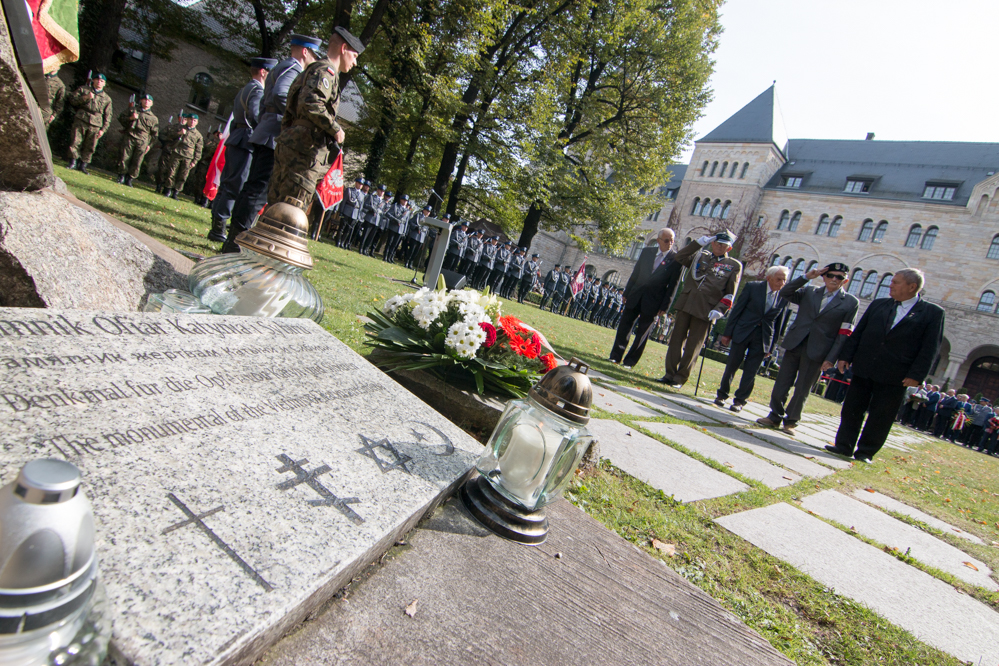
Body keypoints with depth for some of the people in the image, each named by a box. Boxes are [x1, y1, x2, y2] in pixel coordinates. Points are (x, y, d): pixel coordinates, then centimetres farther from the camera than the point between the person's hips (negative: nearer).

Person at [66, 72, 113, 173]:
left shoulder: (107, 98, 14)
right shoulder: (83, 89, 13)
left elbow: (108, 117, 12)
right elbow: (72, 99, 6)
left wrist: (103, 129, 3)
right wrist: (85, 97, -9)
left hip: (95, 126, 1)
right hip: (81, 120, -1)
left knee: (90, 147, 1)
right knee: (75, 142, -4)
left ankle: (83, 165, 11)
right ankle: (73, 162, 4)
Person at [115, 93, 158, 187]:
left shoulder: (154, 118, 13)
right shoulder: (132, 110, 14)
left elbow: (154, 134, 12)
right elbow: (121, 118, 14)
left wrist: (149, 145, 5)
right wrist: (130, 118, -5)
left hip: (142, 142, 0)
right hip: (129, 137, 0)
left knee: (137, 162, -3)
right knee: (124, 158, -3)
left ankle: (129, 179, 7)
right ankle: (121, 177, 9)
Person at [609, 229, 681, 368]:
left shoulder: (676, 259, -5)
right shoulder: (647, 251, 6)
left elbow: (672, 285, -5)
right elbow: (635, 273, 10)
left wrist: (664, 306, -9)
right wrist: (626, 292, 8)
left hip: (653, 301, -3)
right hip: (635, 296, 3)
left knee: (642, 332, 2)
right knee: (625, 325, 5)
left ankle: (630, 361, 12)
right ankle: (616, 356, 15)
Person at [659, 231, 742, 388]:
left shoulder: (734, 266, 5)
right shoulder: (700, 256, 13)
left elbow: (730, 294, 2)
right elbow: (679, 258, 3)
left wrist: (719, 310, -11)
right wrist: (699, 242, -1)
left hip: (705, 311, -3)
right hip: (685, 304, 3)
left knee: (693, 346, 0)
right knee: (676, 339, 4)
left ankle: (680, 378, 9)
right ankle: (670, 374, 12)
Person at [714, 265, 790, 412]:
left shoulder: (784, 297, 2)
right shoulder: (753, 287, -3)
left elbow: (779, 323, 7)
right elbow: (737, 310, -2)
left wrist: (771, 346, 5)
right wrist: (727, 333, -4)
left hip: (763, 337, 1)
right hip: (742, 332, -1)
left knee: (751, 371, 1)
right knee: (732, 365, 5)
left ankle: (740, 400, 14)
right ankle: (722, 394, 21)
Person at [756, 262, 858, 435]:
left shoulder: (851, 302, 1)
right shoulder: (809, 292, 9)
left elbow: (844, 334, -3)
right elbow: (785, 293, -1)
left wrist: (831, 359, -9)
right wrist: (806, 277, -8)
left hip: (816, 352, -2)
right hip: (795, 344, 2)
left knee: (802, 390, 5)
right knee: (781, 384, 5)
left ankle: (790, 422, 19)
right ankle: (775, 417, 19)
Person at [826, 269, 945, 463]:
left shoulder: (933, 313, 0)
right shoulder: (878, 304, 10)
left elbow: (930, 348, -4)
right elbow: (858, 333, 11)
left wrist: (916, 375, -11)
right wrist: (845, 356, 3)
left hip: (895, 377, -3)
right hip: (864, 369, 3)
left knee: (880, 417, 4)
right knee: (852, 410, 6)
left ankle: (866, 452, 16)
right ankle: (844, 446, 16)